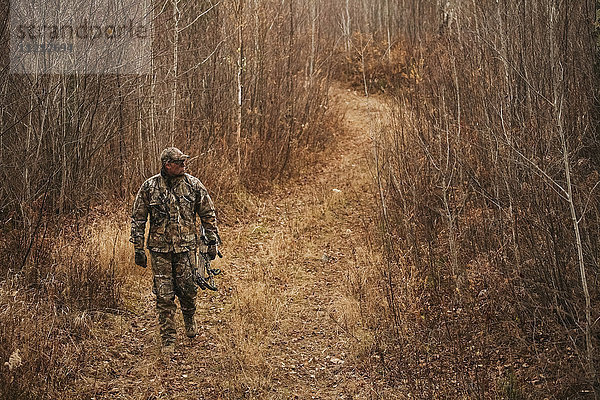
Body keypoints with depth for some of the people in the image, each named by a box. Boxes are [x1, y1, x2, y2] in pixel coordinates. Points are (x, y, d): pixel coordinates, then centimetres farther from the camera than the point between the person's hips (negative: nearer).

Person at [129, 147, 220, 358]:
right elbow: (138, 219, 4)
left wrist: (212, 241, 6)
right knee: (164, 294, 0)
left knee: (187, 288, 4)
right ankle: (168, 339, 12)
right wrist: (138, 248, 2)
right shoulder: (149, 187, -3)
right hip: (160, 248, 0)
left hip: (186, 246, 1)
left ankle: (189, 319, 37)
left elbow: (208, 214, 8)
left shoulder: (193, 185, -1)